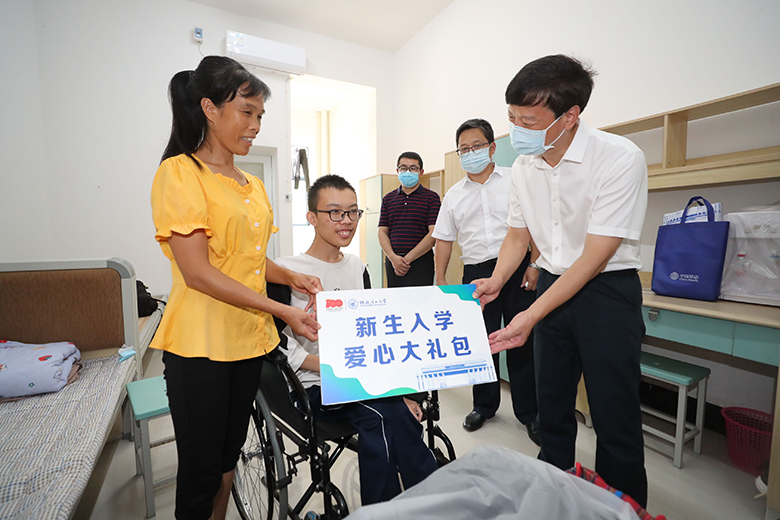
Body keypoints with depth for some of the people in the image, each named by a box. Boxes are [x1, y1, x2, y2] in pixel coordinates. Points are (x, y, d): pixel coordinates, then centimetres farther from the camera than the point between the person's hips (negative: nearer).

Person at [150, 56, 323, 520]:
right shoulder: (179, 172, -11)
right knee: (201, 468, 12)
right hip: (200, 344, -6)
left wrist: (292, 277, -1)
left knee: (229, 456, 22)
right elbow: (197, 273, -19)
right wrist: (282, 311, -20)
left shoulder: (254, 186, 11)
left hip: (250, 338, 7)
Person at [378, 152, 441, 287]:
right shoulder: (388, 199, 13)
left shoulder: (431, 197, 2)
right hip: (392, 262, 3)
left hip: (420, 262, -3)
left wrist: (407, 259, -12)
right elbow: (382, 232, 7)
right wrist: (393, 258, -10)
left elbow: (433, 234, -7)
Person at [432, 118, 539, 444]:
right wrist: (440, 281, 6)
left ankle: (529, 412, 21)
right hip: (476, 274, 3)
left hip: (517, 270, -2)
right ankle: (484, 405, 28)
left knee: (522, 341, 2)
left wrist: (535, 265, -8)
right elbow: (444, 239, 12)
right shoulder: (454, 195, 13)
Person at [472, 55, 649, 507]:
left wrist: (532, 316, -25)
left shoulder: (621, 159, -19)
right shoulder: (524, 167, -1)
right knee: (552, 404, 15)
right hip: (554, 283, 5)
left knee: (615, 416, 1)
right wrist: (497, 281, -7)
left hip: (607, 288, -5)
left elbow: (595, 256, -22)